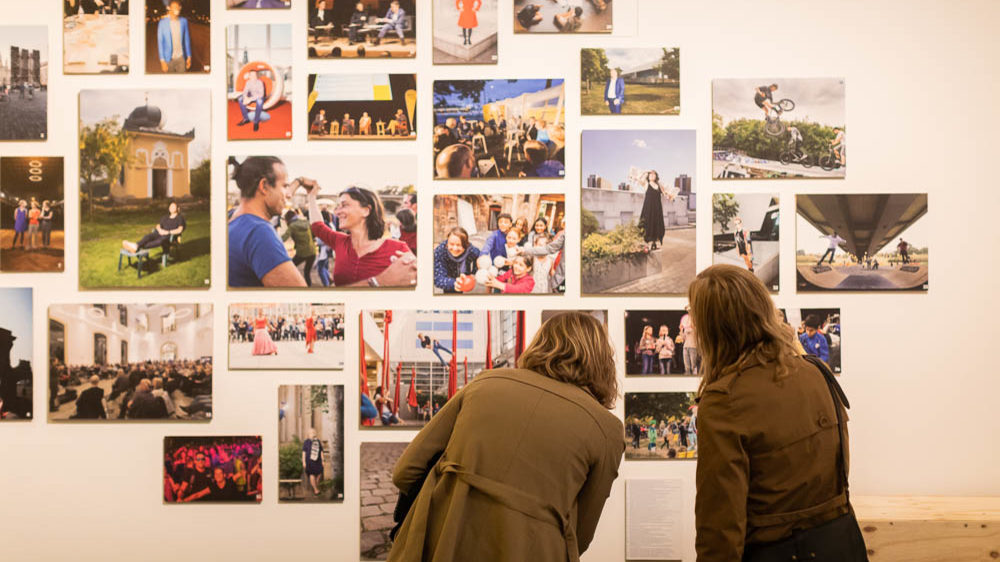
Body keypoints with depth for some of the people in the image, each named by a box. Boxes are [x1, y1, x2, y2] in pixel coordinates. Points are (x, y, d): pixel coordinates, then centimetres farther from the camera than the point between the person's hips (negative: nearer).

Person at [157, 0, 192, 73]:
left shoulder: (184, 21, 0)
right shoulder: (162, 23, -9)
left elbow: (187, 40, 7)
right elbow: (160, 42, -7)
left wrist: (189, 56, 6)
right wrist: (162, 61, -11)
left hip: (181, 58, 2)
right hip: (169, 59, -2)